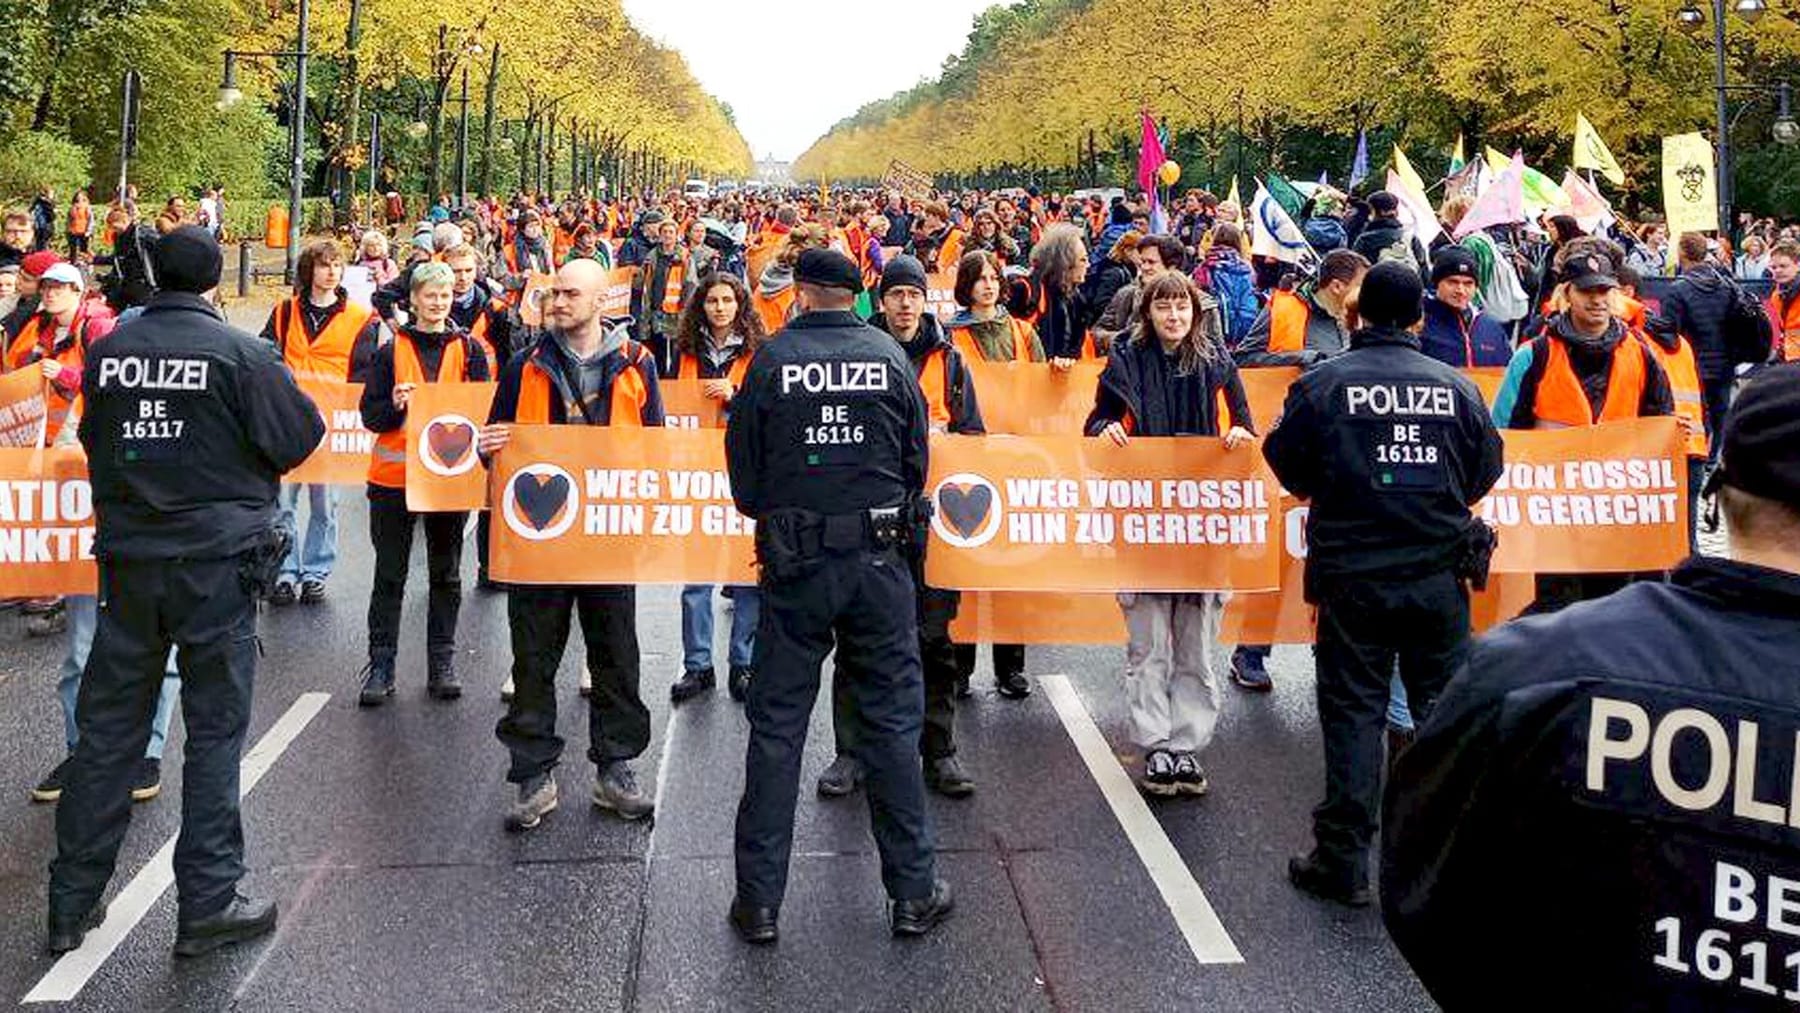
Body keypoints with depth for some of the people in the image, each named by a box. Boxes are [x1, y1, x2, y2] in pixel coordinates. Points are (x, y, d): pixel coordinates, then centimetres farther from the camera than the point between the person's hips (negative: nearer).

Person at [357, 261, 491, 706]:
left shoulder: (469, 349, 6)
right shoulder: (390, 351, 3)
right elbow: (370, 415, 0)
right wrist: (395, 406, -19)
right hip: (394, 474, -1)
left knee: (446, 575, 9)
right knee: (389, 575, 3)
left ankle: (442, 664, 18)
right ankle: (380, 666, 10)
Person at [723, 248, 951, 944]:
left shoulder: (772, 360, -4)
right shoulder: (890, 355, 0)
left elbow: (744, 477, 0)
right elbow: (917, 460, 6)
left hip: (794, 565, -1)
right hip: (879, 559, 1)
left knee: (776, 725, 7)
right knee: (892, 719, 10)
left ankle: (760, 899, 14)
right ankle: (914, 892, 16)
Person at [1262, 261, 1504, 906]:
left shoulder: (1321, 383, -7)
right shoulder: (1455, 386, 0)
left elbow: (1286, 464, 0)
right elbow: (1487, 468, 9)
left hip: (1352, 573, -2)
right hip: (1439, 573, 2)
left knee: (1353, 708, 5)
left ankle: (1343, 860, 9)